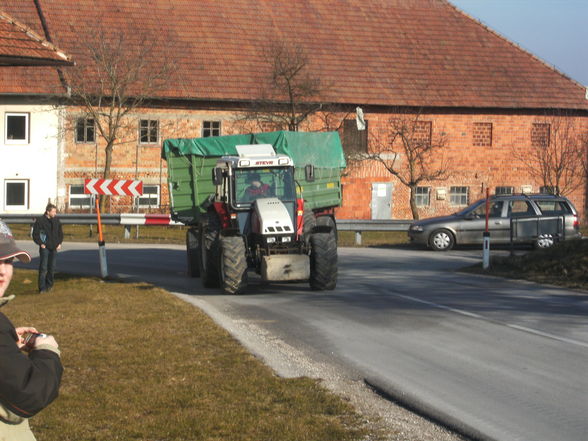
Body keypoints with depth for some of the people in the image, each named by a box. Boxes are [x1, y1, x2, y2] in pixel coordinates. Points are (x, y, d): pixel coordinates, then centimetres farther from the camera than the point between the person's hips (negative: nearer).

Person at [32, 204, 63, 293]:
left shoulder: (56, 220, 9)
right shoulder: (40, 221, -7)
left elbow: (60, 233, 20)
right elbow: (35, 234, -4)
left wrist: (59, 243, 7)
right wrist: (40, 243, -12)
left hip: (54, 248, 5)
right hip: (44, 248, -5)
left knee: (52, 268, 9)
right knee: (43, 268, -7)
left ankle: (49, 285, 23)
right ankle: (42, 288, -4)